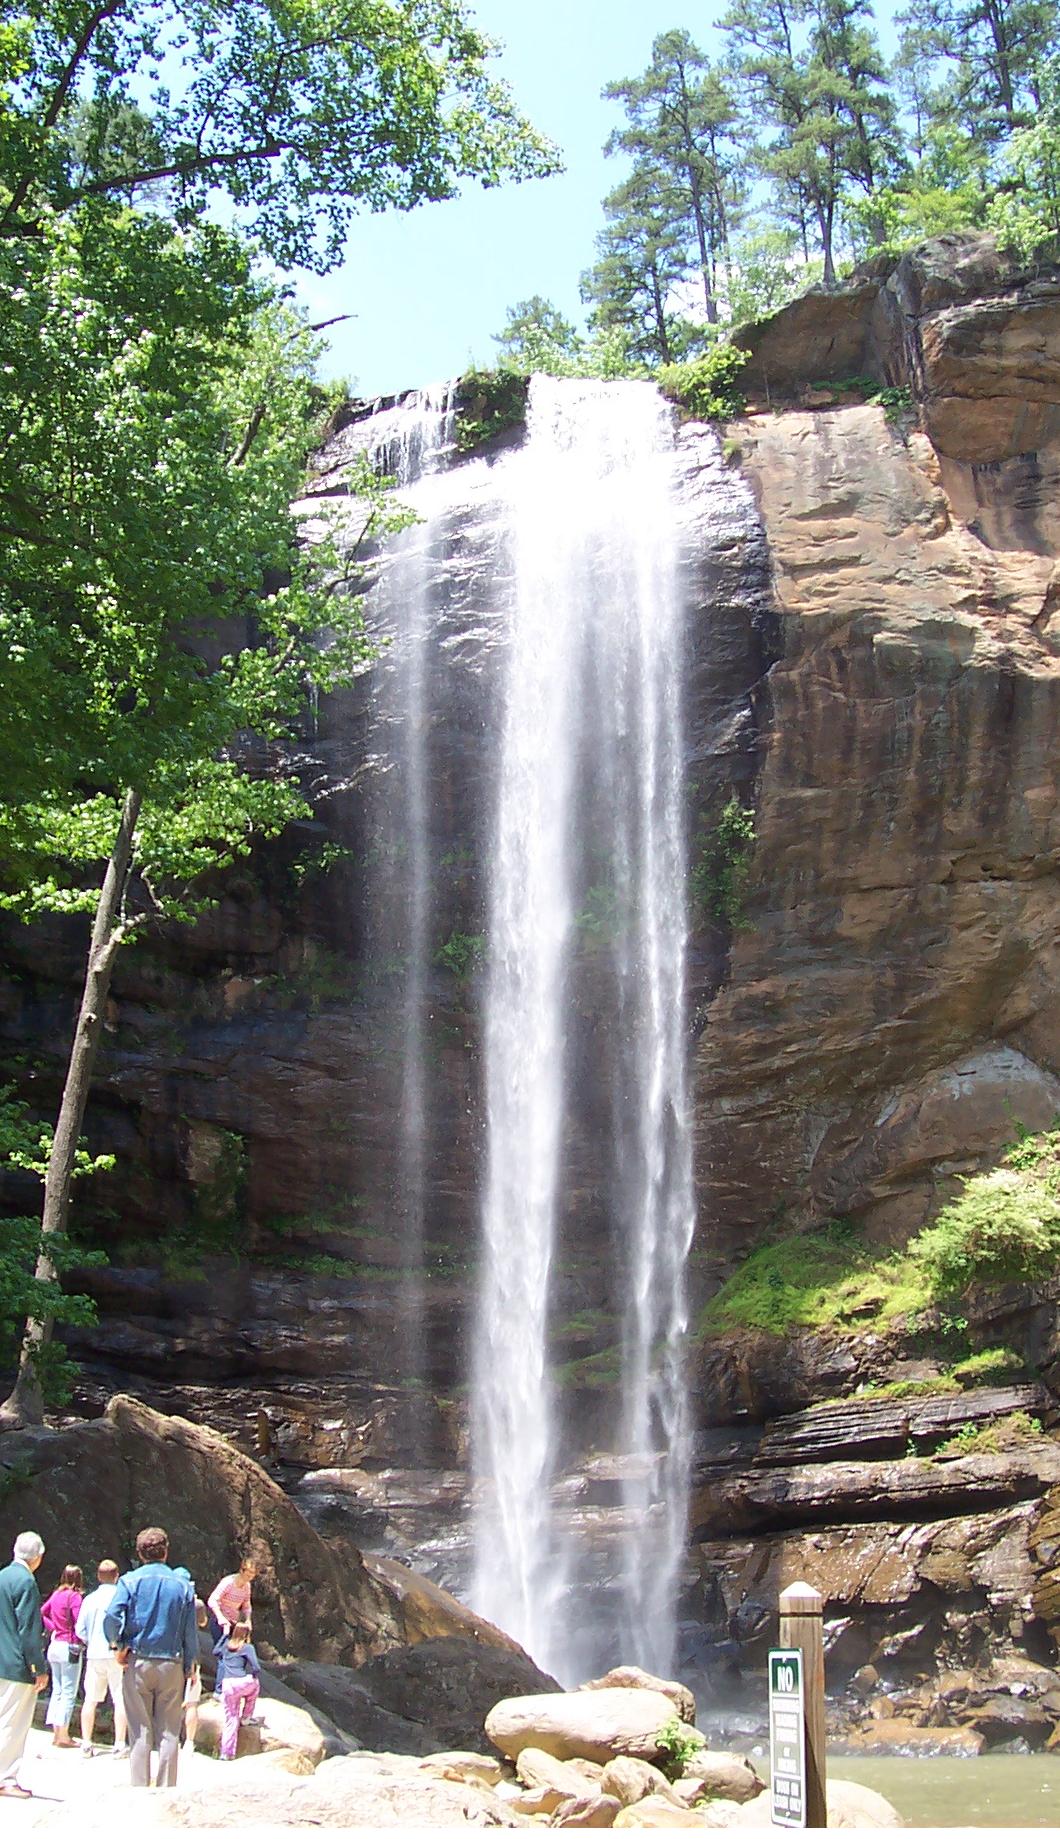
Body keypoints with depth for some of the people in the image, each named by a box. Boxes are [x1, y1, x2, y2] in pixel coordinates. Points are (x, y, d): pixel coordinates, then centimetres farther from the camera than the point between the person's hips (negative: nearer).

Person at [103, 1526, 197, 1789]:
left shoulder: (130, 1581, -2)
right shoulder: (183, 1586, 4)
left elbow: (112, 1616, -16)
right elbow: (190, 1631, 5)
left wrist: (119, 1645, -2)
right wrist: (190, 1666, 13)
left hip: (137, 1662, -1)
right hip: (172, 1664, 1)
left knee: (140, 1731, 4)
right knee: (169, 1732, 6)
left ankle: (140, 1790, 3)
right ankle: (167, 1790, 7)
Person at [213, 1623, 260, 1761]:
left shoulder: (226, 1645, 15)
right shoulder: (247, 1647, 2)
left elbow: (215, 1651, 37)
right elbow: (256, 1668, -6)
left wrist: (225, 1634, 39)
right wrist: (256, 1678, 15)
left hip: (227, 1685, 4)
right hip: (242, 1683, -4)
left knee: (230, 1720, 10)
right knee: (255, 1685, 31)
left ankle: (226, 1753, 6)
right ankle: (246, 1717, 28)